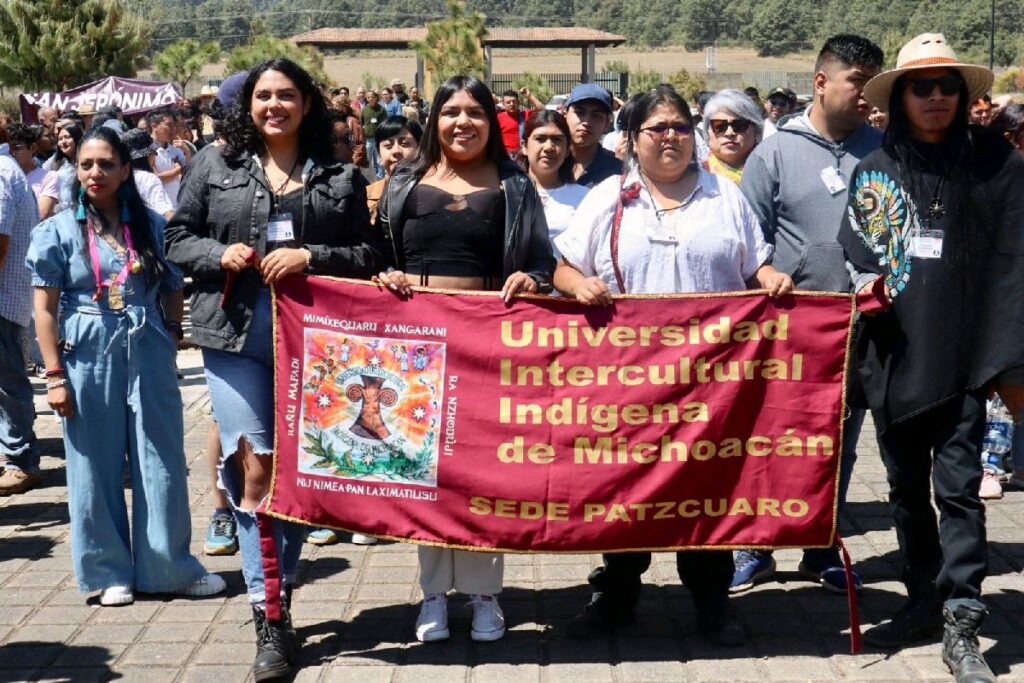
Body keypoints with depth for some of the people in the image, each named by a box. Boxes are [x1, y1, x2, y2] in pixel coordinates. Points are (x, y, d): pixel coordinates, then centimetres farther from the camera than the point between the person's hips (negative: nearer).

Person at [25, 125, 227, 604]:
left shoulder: (151, 226, 6)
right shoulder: (59, 231, 0)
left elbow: (173, 290, 14)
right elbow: (45, 309, -2)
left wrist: (172, 333, 0)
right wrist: (54, 375, -7)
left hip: (148, 356, 2)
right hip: (88, 359, -2)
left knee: (162, 463, 5)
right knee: (98, 468, 5)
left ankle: (170, 567, 19)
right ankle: (110, 571, 19)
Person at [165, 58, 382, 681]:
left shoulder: (340, 176, 6)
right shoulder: (215, 166, 8)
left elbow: (368, 253, 5)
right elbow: (178, 237, 11)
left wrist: (310, 258, -11)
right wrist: (220, 255, -9)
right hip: (235, 332, 0)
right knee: (255, 466, -6)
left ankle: (277, 599, 23)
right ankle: (269, 618, 0)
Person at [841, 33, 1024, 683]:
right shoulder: (874, 170, 6)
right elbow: (852, 255, 10)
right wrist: (863, 290, -10)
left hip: (963, 358, -3)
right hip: (892, 357, 3)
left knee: (958, 487, -4)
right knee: (907, 487, 14)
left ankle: (961, 625, 4)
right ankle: (925, 600, 29)